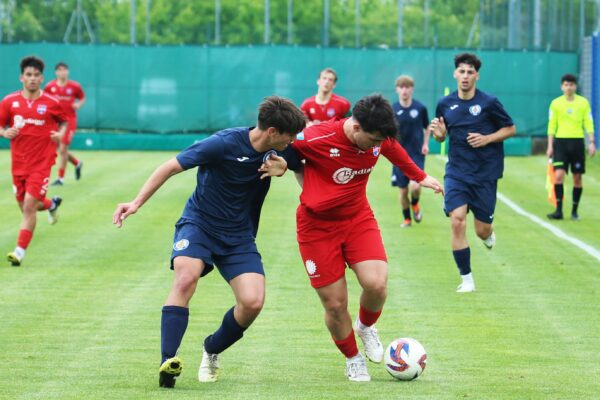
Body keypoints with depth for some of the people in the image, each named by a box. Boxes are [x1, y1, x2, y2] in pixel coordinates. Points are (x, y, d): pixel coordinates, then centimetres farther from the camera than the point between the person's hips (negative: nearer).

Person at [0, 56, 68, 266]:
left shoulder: (51, 103, -5)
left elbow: (63, 121, 12)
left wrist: (60, 134, -8)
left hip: (41, 163, -4)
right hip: (19, 162, 4)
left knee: (29, 205, -15)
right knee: (25, 207, 15)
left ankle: (20, 251, -11)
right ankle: (51, 204, 49)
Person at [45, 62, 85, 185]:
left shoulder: (74, 86, -4)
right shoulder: (50, 86, 0)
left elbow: (82, 98, 11)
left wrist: (79, 104, -9)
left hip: (69, 120, -3)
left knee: (63, 149, -9)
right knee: (60, 149, 9)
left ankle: (61, 178, -1)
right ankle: (77, 163, 38)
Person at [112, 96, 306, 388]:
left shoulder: (275, 151, -4)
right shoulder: (224, 144, -21)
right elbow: (171, 167, -14)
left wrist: (283, 167, -8)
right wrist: (137, 202, -21)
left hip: (239, 236, 5)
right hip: (199, 222, -5)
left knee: (253, 301, -16)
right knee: (186, 278, -34)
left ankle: (212, 351, 14)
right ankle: (167, 363, -36)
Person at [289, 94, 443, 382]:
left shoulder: (379, 139, -11)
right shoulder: (316, 139, -28)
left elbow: (395, 151, 15)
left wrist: (420, 177, 29)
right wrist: (308, 185, -8)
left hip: (358, 218, 3)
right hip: (318, 225, -3)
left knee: (376, 284, -19)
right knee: (335, 304, -2)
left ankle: (366, 326, 16)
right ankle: (353, 360, 26)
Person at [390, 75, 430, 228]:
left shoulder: (420, 108, -4)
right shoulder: (392, 109, -4)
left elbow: (427, 128, 11)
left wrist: (425, 144, 0)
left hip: (417, 154, -1)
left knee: (415, 186, -18)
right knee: (403, 190, 5)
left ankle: (415, 204, 16)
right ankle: (407, 219, 26)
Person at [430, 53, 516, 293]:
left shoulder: (489, 103, -7)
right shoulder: (445, 104, 2)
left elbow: (510, 129, 1)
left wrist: (487, 138, -15)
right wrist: (438, 134, -9)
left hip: (485, 173, -1)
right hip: (456, 172, 2)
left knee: (482, 231, 2)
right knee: (457, 220, -17)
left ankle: (488, 235, 44)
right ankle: (466, 279, -7)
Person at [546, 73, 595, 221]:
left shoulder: (583, 102, 3)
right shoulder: (555, 103, 4)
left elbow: (589, 123, 3)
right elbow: (552, 125, 6)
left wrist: (591, 142, -5)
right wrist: (550, 146, 3)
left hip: (577, 142, 1)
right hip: (561, 141, 0)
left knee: (577, 178, 4)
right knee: (559, 175, -13)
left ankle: (574, 211, 14)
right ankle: (559, 210, -9)